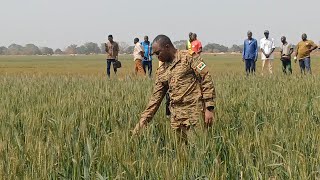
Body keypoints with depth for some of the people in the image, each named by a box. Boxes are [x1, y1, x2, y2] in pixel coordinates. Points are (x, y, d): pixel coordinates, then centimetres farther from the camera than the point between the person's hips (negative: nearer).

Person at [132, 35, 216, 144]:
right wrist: (142, 121, 13)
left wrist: (209, 108, -13)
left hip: (195, 113, -6)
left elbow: (207, 81, -7)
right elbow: (155, 98, 18)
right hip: (176, 116, 6)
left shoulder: (189, 58, -2)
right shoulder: (162, 71, 16)